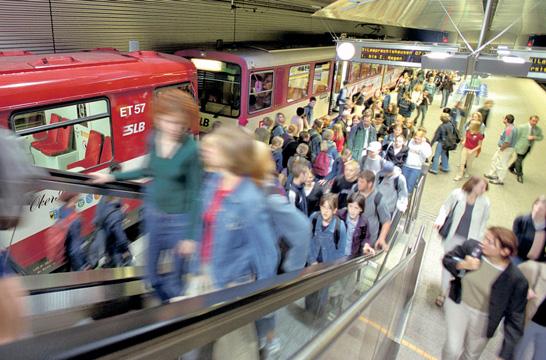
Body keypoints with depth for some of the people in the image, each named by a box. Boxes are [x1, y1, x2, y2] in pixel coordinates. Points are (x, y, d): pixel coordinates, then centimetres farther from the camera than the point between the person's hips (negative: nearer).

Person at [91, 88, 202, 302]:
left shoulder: (191, 150, -23)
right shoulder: (153, 139, -7)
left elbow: (195, 193, -16)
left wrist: (191, 235, -14)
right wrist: (112, 177, 15)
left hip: (179, 217, -5)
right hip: (152, 210, 5)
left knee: (178, 267, 12)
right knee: (151, 260, 22)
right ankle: (153, 285, 49)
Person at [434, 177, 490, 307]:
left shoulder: (485, 203, -8)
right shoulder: (457, 194, -10)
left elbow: (483, 223, 2)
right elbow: (446, 207, 3)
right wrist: (440, 219, -14)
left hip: (469, 240, 0)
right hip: (452, 237, 1)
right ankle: (444, 293, 28)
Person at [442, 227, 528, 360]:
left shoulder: (516, 279, -25)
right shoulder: (471, 246, -20)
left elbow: (515, 318, -16)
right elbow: (447, 259, -3)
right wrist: (462, 265, -27)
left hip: (483, 318, 0)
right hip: (458, 304, 0)